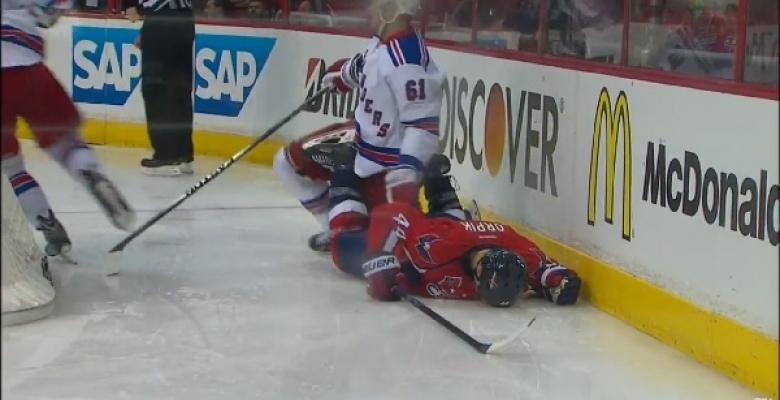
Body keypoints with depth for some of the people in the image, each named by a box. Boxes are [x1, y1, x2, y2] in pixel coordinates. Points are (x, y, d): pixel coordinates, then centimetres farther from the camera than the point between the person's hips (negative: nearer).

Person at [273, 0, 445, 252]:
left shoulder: (408, 58, -31)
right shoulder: (382, 42, -3)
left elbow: (423, 120, -33)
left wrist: (407, 170, -39)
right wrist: (343, 73, 38)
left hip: (391, 160, -10)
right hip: (363, 138, 10)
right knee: (288, 162, 16)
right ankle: (338, 229, 25)